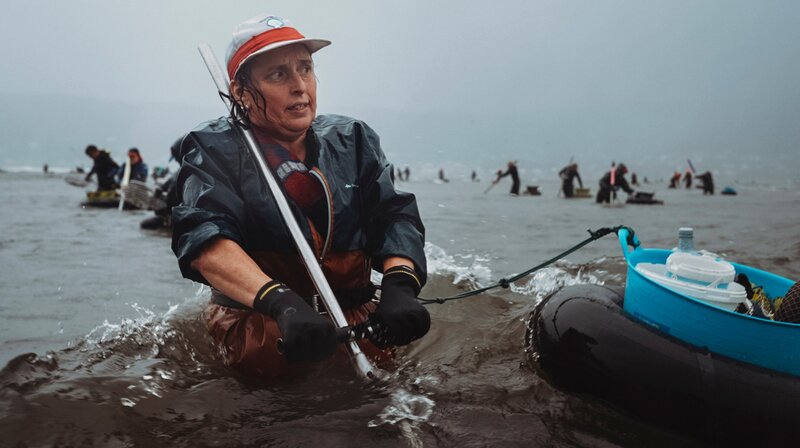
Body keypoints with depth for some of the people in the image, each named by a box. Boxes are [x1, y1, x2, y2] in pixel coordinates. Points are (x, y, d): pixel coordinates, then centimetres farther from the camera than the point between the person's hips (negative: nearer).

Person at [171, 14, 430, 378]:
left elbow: (395, 215, -3)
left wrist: (399, 284, -26)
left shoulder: (353, 139, 8)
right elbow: (204, 238, -21)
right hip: (256, 316, -4)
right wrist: (283, 303, -40)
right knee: (273, 358, -34)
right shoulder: (214, 150, -4)